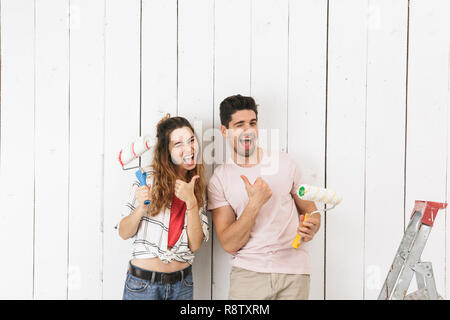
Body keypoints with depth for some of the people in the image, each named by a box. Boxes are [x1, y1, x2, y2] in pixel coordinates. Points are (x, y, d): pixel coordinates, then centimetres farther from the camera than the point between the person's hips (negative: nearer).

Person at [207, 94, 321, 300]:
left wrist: (311, 227, -11)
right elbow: (229, 245, -8)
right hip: (249, 273, -1)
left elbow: (310, 210, 12)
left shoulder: (284, 163, 6)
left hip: (294, 270, 2)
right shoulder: (219, 179, -1)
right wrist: (255, 203, -19)